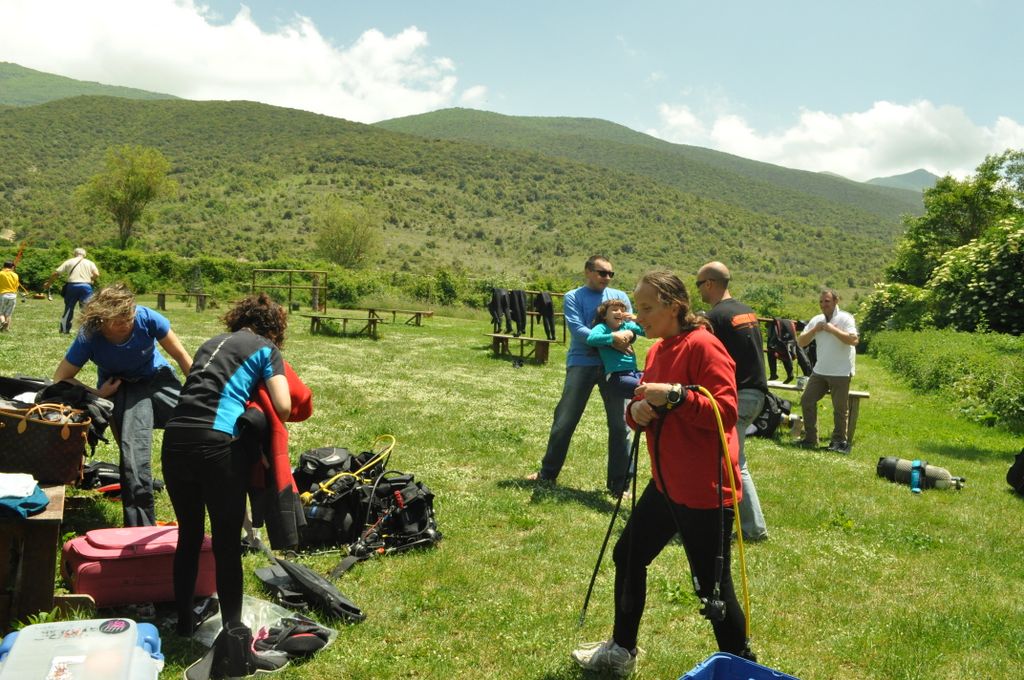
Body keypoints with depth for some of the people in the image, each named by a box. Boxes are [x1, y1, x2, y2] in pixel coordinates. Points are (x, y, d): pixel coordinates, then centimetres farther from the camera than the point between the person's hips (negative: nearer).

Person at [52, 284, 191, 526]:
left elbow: (181, 355, -9)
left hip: (158, 377, 1)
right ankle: (141, 530, -5)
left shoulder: (146, 318, -21)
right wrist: (97, 394, -16)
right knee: (134, 455, -17)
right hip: (121, 388, -1)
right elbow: (60, 379, -8)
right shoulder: (89, 338, -21)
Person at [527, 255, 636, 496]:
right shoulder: (573, 297, 0)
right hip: (582, 363, -2)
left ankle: (620, 482, 14)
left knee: (620, 423, 3)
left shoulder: (620, 296, 10)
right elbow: (578, 330, -14)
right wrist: (611, 339, -25)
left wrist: (627, 334, -23)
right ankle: (548, 472, 23)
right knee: (564, 420, 4)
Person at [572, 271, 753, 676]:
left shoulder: (703, 346, -16)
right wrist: (637, 411, -5)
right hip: (666, 483, 10)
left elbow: (726, 412, -21)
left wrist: (675, 394, -28)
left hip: (704, 490, -9)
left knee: (712, 585, 0)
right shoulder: (657, 350, 11)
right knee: (628, 555, 18)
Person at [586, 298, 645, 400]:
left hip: (634, 372, 6)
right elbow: (591, 338, -23)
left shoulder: (626, 326, 14)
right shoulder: (602, 327, -2)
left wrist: (636, 320, -5)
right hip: (617, 375, -6)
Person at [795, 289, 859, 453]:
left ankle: (839, 441, 14)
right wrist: (814, 330, -10)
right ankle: (810, 438, 15)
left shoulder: (845, 318, -8)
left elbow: (854, 340, -22)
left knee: (840, 408, 1)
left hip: (841, 372, -6)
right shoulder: (816, 320, 8)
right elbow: (800, 342, 5)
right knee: (807, 400, 5)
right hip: (819, 370, 6)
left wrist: (833, 329, -21)